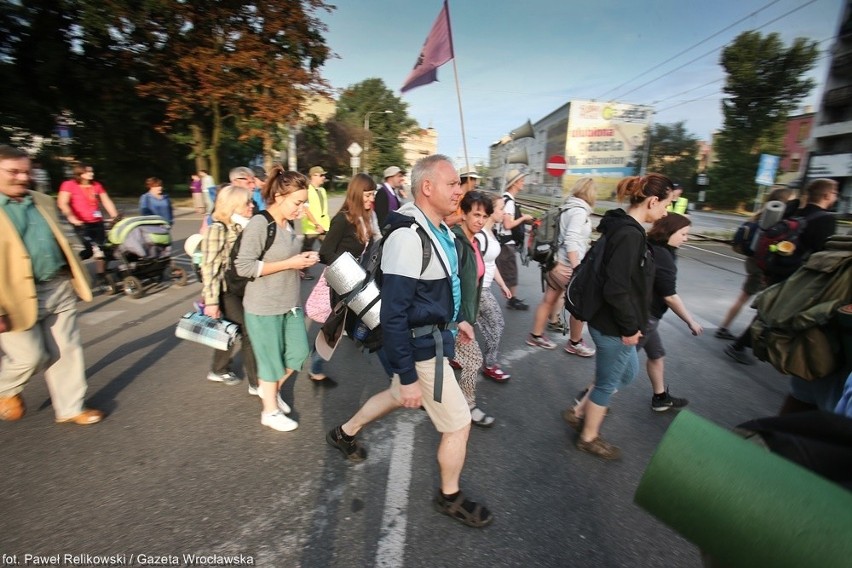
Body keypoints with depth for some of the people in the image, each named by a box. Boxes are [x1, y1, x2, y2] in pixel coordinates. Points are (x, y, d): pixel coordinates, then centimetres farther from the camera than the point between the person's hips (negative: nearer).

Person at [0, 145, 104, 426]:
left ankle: (70, 408, 22)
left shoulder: (42, 201, 11)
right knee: (31, 356, 4)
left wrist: (78, 278, 15)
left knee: (67, 350, 9)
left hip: (59, 288, 6)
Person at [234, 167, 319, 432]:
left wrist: (302, 259, -3)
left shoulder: (288, 224, 3)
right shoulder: (259, 223, -19)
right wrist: (289, 264, -23)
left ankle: (272, 389, 42)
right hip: (264, 307, -7)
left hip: (290, 303, 7)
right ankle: (270, 411, 32)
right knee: (272, 359, 9)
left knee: (299, 353, 15)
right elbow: (244, 267, -21)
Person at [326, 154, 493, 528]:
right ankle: (450, 498, 34)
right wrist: (408, 376, -23)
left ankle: (344, 433, 54)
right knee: (458, 423, 6)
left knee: (398, 396, 29)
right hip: (422, 347, -10)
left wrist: (454, 318, 22)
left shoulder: (438, 229, 3)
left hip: (433, 334, 10)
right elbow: (393, 315, -26)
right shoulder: (408, 237, -27)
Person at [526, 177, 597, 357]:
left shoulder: (570, 208, 12)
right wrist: (577, 268, -27)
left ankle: (536, 335, 25)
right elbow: (571, 240, -24)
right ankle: (575, 343, 19)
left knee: (549, 300, 15)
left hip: (558, 262, 9)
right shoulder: (579, 210, -15)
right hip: (568, 265, -9)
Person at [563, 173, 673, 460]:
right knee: (607, 383, 10)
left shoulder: (623, 227, 7)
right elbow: (616, 288, -29)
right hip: (613, 326, -10)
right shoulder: (630, 235, -24)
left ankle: (578, 412, 37)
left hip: (612, 322, 10)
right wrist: (629, 327, -17)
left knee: (627, 372, 26)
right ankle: (589, 438, 32)